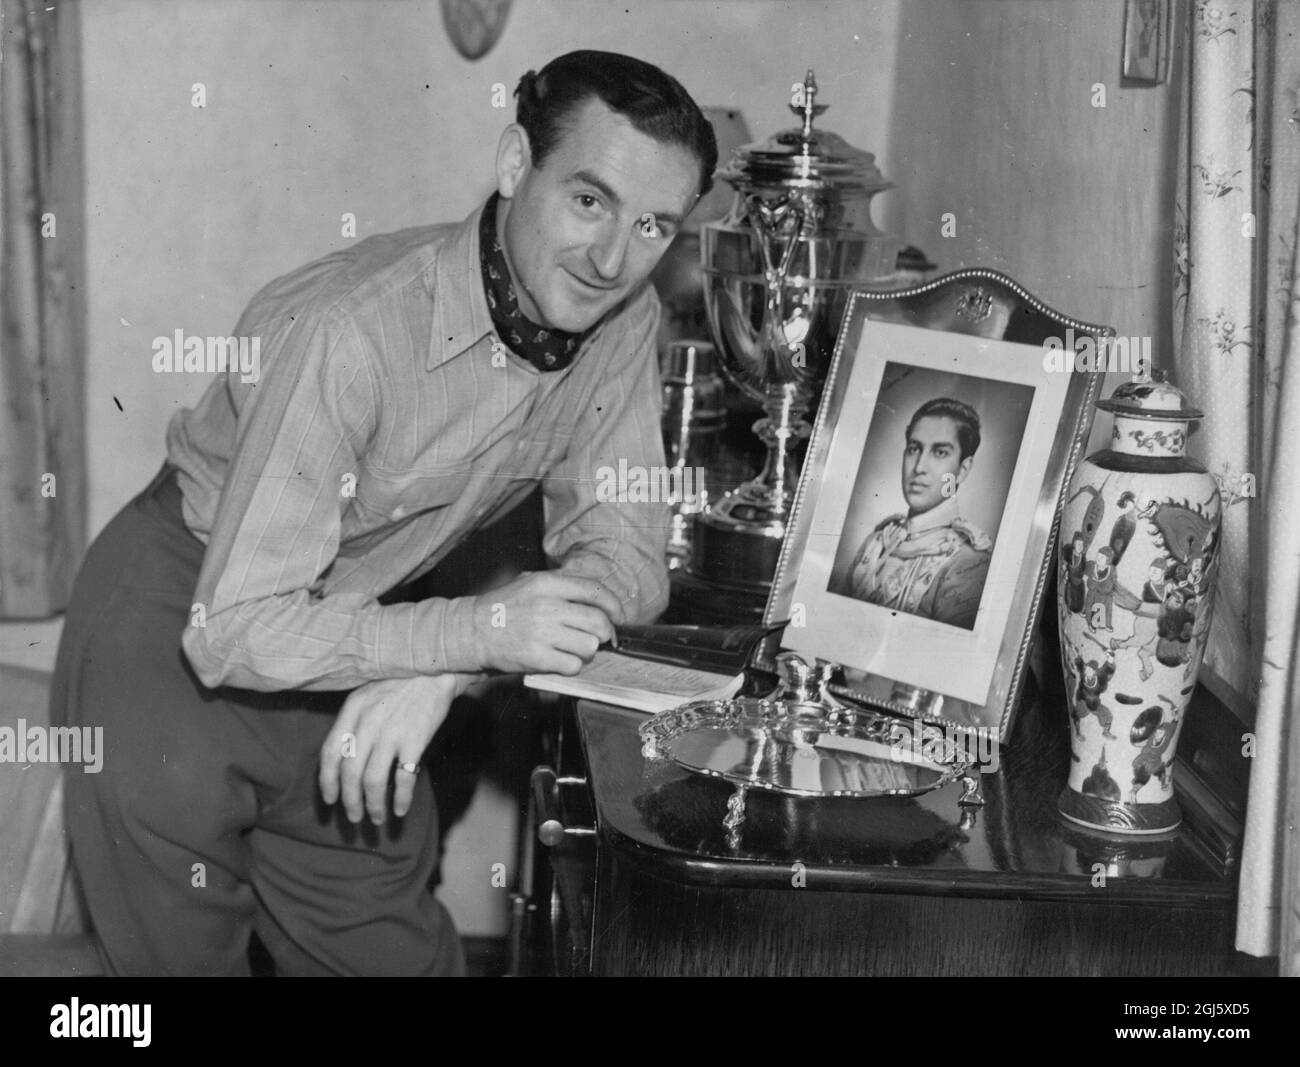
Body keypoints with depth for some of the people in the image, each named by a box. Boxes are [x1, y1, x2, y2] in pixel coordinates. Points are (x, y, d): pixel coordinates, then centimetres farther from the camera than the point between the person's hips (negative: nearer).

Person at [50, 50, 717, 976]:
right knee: (185, 952, -2)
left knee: (402, 952, 10)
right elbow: (235, 631, -31)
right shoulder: (353, 333, -32)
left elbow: (626, 562, -12)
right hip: (182, 623, -5)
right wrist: (478, 631, -41)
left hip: (350, 630, 6)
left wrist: (439, 673, -27)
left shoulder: (623, 320, -11)